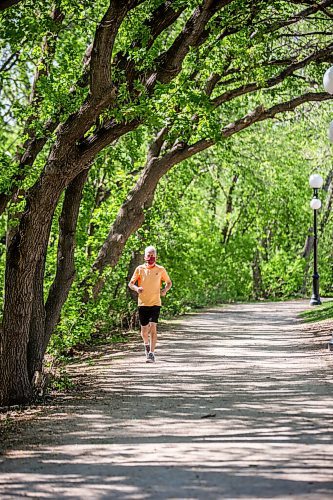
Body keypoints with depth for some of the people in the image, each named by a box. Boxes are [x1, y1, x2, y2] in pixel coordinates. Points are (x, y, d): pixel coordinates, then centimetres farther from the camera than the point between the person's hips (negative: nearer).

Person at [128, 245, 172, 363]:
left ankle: (152, 353, -13)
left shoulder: (160, 269, 3)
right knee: (144, 329, 6)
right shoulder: (140, 269, 3)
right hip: (142, 303, 1)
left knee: (153, 327, -15)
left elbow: (169, 282, 16)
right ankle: (147, 345, 39)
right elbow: (130, 284, 7)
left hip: (155, 303, -1)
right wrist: (136, 288, -15)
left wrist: (165, 290, -5)